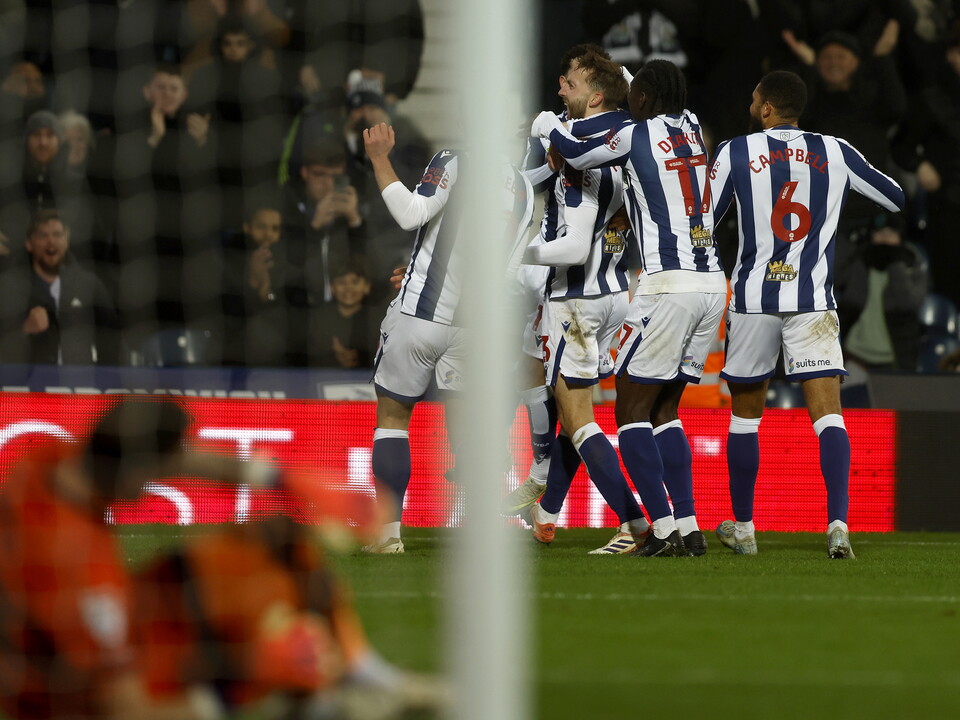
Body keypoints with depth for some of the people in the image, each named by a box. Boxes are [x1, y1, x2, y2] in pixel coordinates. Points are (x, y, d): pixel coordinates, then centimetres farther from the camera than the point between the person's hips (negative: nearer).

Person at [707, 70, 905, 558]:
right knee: (827, 413, -4)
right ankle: (838, 522, -22)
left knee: (745, 415, 14)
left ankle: (742, 527, 22)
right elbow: (900, 200, 13)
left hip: (753, 299, 0)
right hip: (815, 303, 0)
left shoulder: (736, 153, -1)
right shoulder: (835, 153, 4)